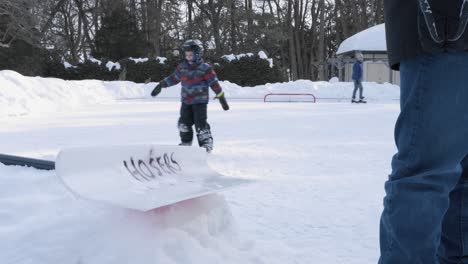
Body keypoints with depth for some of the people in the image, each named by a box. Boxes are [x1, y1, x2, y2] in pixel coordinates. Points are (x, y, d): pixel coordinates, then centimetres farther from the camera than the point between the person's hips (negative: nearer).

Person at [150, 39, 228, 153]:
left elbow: (214, 83, -7)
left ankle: (206, 145, 3)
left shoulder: (205, 68, -10)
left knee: (200, 124, -8)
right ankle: (185, 143, 23)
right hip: (186, 101, 5)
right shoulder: (182, 67, 4)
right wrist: (160, 85, 14)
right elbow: (173, 78, 15)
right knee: (184, 123, 7)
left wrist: (222, 98, -7)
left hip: (200, 101, -5)